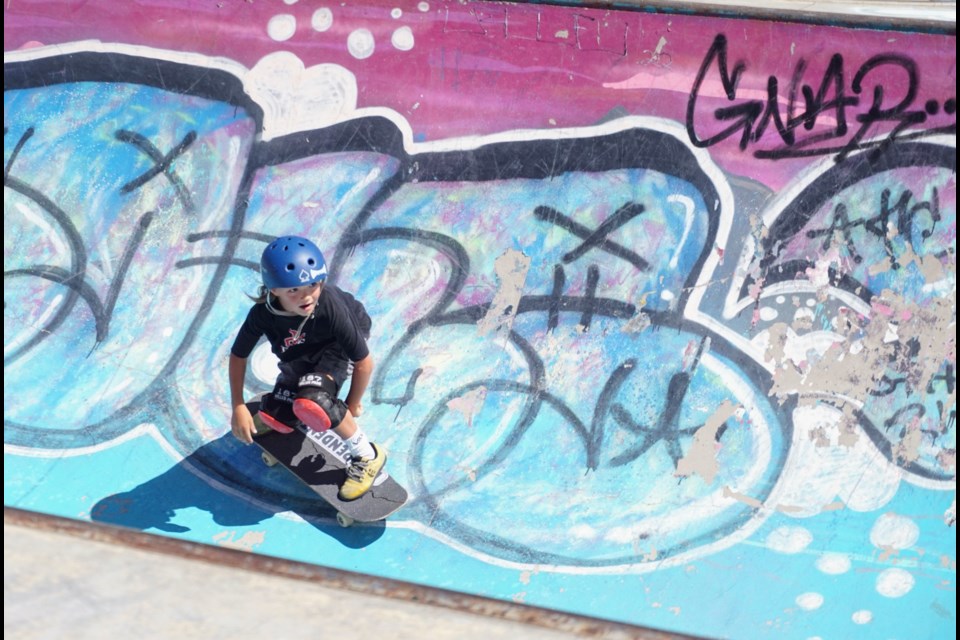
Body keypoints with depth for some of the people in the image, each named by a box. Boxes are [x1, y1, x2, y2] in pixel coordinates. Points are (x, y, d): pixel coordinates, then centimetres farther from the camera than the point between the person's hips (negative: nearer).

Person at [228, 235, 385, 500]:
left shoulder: (330, 308, -40)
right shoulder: (262, 313, -30)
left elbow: (364, 362, -28)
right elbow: (238, 355, -12)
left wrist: (352, 404, -13)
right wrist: (238, 407, -16)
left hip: (337, 347, -4)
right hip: (301, 354, 4)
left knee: (311, 404, -31)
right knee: (275, 420, -3)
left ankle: (367, 455, -10)